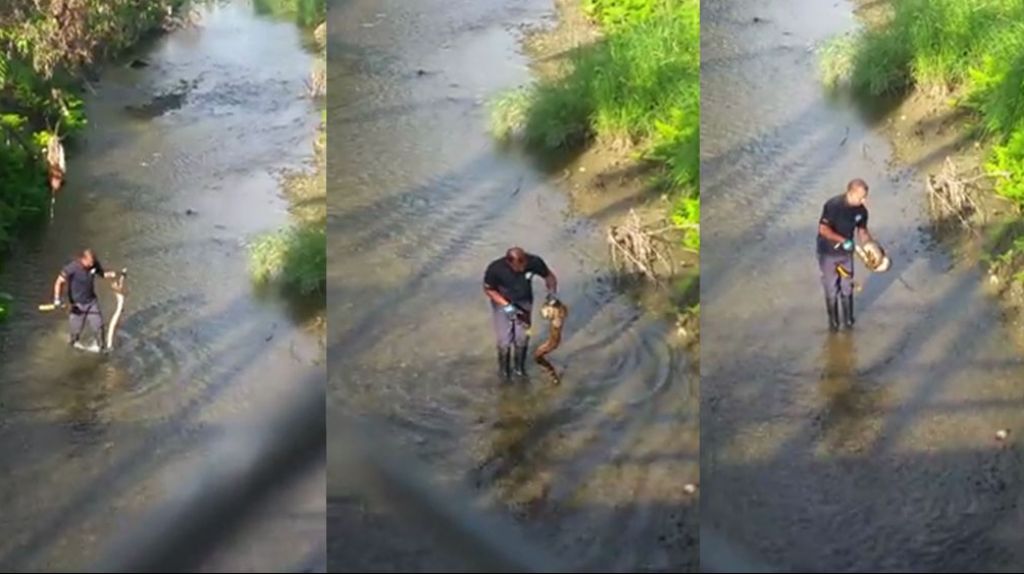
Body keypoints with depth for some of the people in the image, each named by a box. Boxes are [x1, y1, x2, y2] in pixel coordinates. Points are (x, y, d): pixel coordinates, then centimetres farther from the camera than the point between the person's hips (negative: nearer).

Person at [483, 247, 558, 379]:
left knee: (522, 337, 10)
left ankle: (520, 366, 37)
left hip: (524, 303, 2)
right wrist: (506, 305, -27)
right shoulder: (495, 269, -35)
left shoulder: (533, 262, -30)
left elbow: (549, 275, -10)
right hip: (502, 304, -2)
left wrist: (552, 293, -26)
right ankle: (504, 368, 32)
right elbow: (488, 290, -17)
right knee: (504, 340, 4)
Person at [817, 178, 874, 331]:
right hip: (828, 253, -5)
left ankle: (848, 319, 30)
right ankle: (833, 320, 24)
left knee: (847, 287, 14)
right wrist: (843, 240, -33)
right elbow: (823, 229, -29)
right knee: (831, 288, 8)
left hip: (846, 252, 5)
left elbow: (862, 230, 5)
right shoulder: (833, 205, -28)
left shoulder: (861, 210, -9)